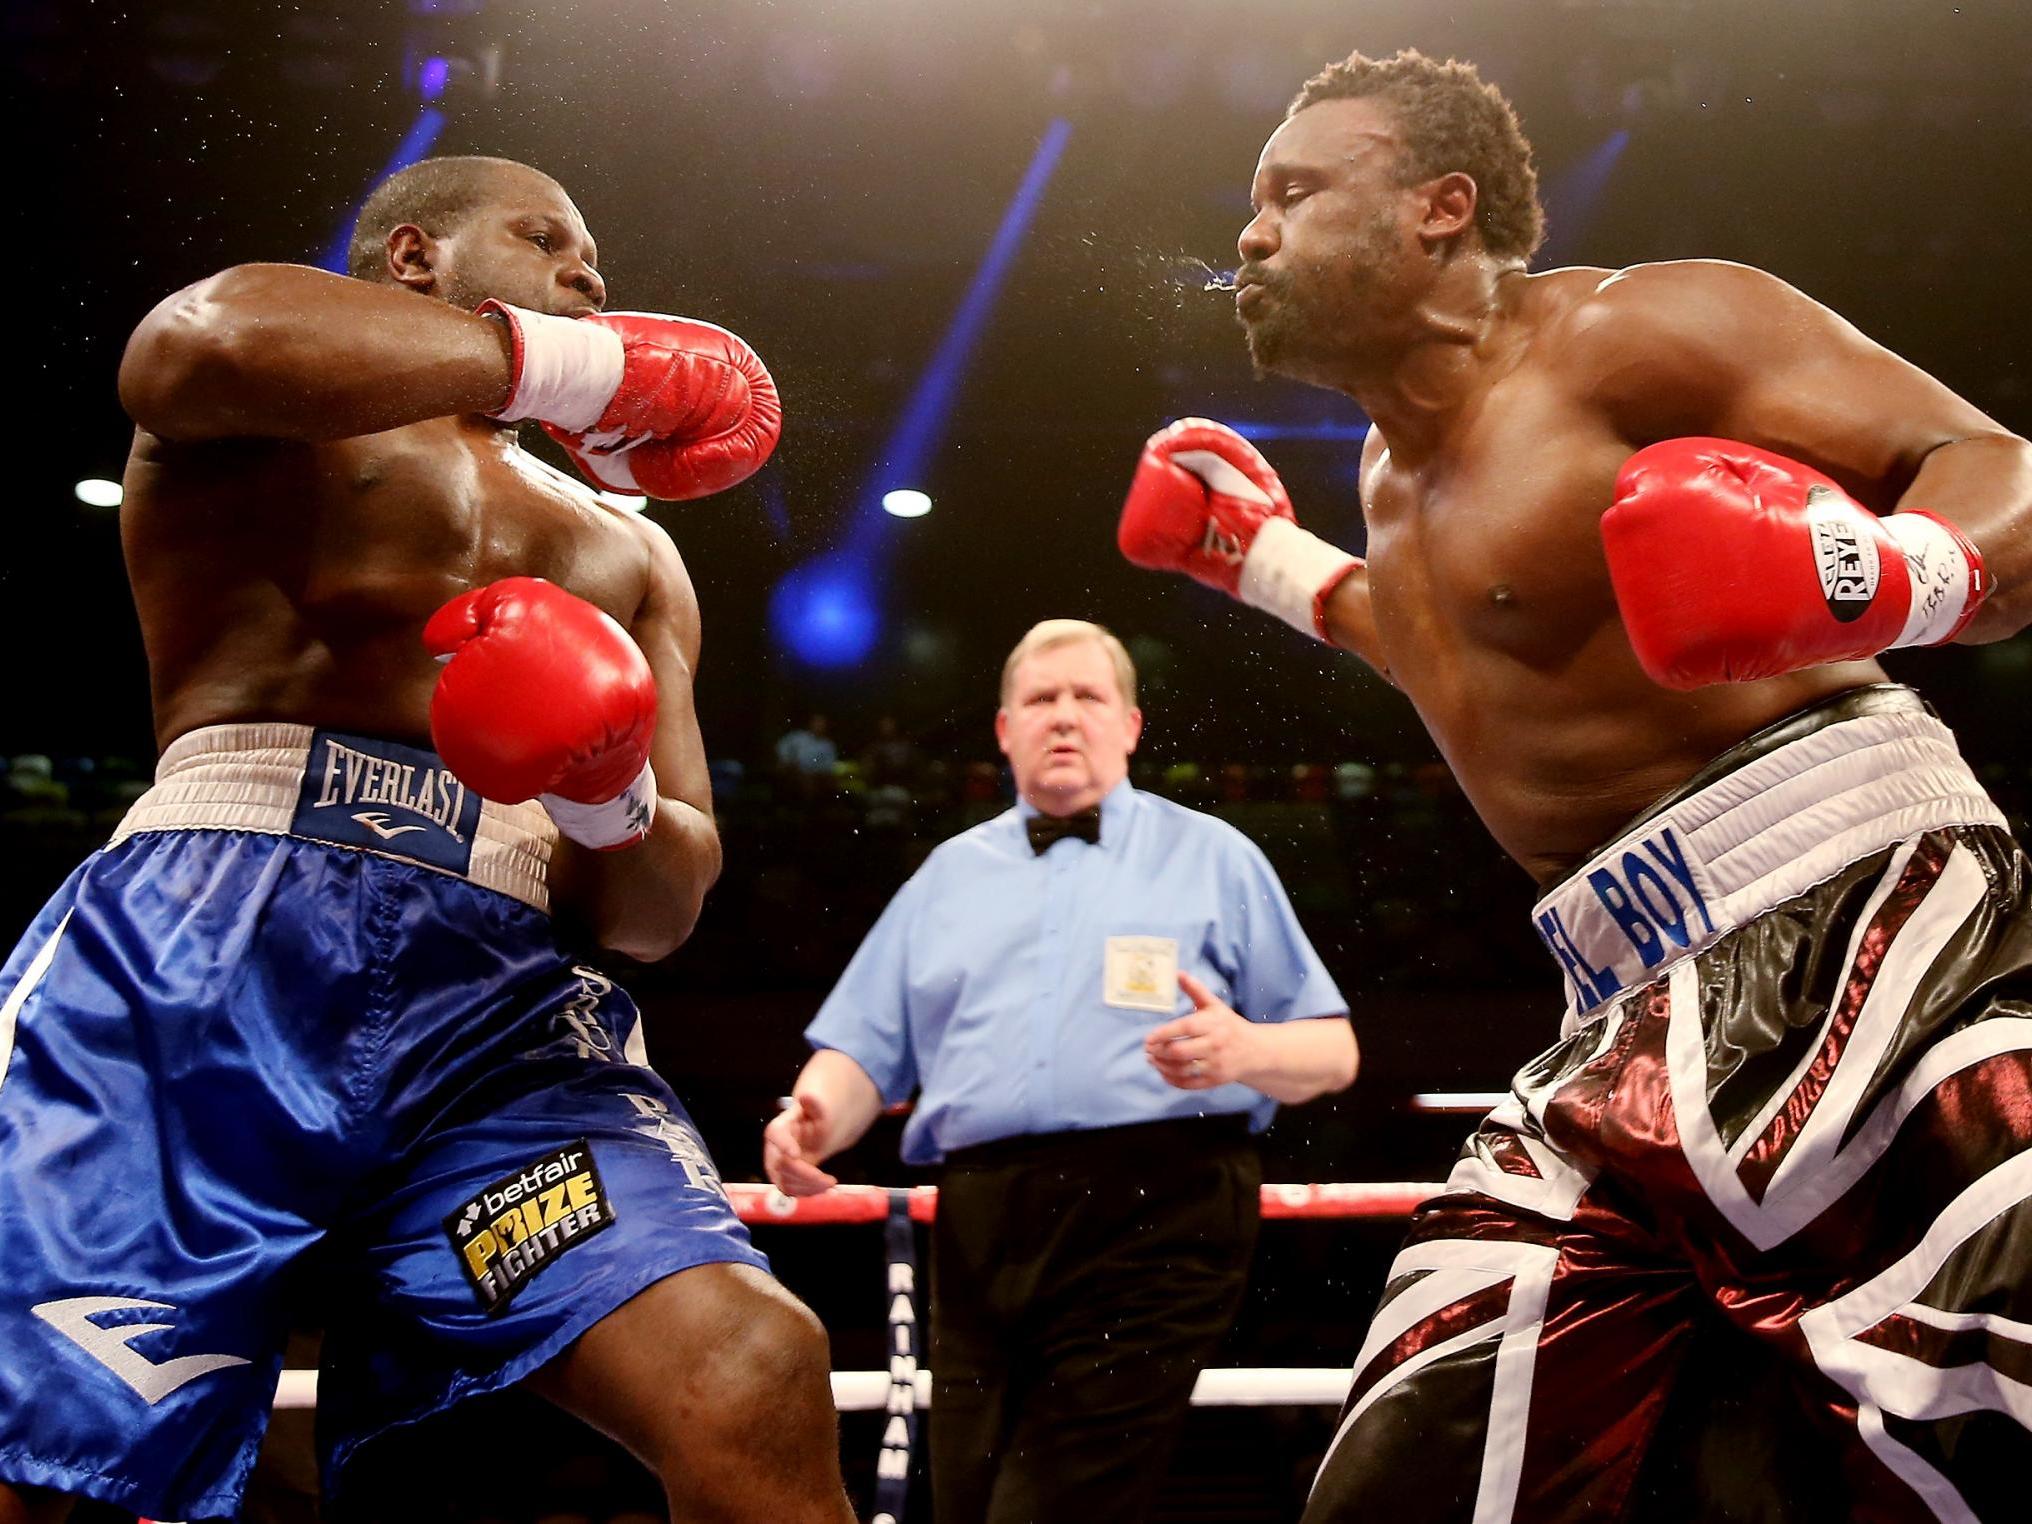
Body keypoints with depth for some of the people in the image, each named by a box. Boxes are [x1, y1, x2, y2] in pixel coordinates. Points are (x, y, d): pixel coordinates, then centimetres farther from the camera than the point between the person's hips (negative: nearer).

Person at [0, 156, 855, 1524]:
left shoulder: (628, 555, 33)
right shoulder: (279, 417, 18)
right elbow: (201, 342, -11)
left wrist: (616, 807, 0)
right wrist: (568, 365, 0)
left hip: (501, 999, 4)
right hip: (210, 940, -3)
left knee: (759, 1384, -23)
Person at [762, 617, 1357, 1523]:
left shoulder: (1213, 858, 15)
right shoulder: (949, 875, 24)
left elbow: (1333, 1053, 10)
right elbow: (865, 1052, 18)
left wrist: (1246, 1048, -12)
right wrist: (815, 1121, -5)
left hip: (1155, 1220, -4)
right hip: (983, 1231, 4)